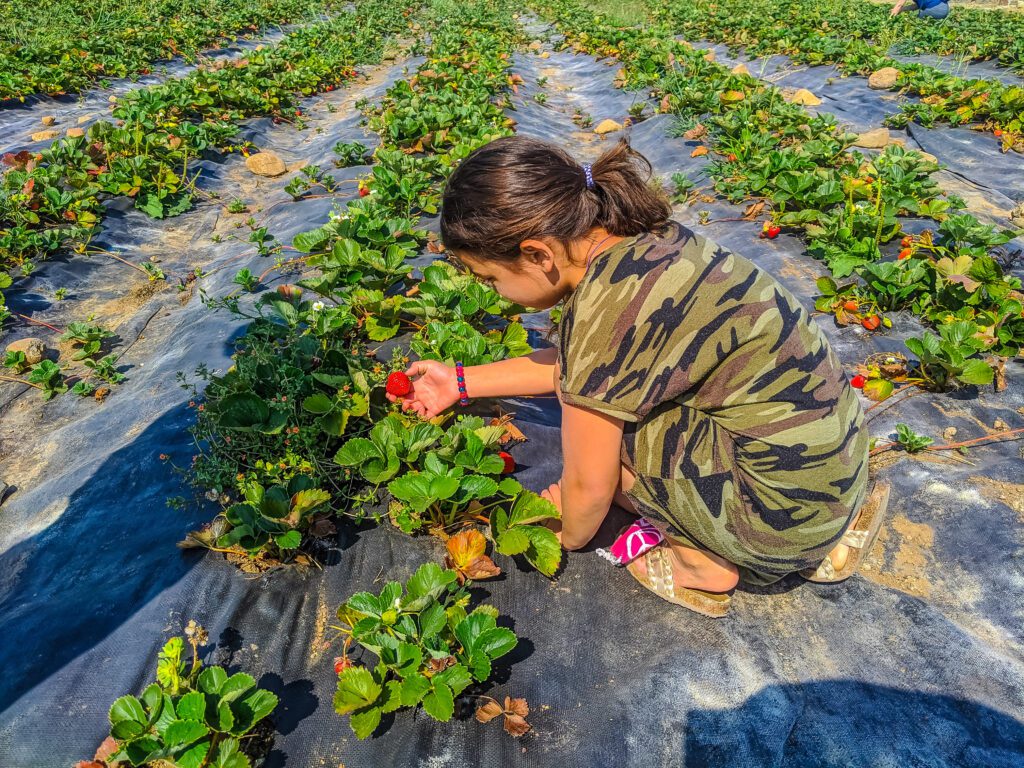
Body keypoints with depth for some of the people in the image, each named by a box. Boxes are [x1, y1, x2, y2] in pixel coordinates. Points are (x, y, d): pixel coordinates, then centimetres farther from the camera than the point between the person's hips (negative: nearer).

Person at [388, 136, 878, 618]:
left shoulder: (603, 307, -26)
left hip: (787, 516, -8)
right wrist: (461, 382, 18)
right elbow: (572, 366, 13)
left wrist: (569, 535, 9)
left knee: (590, 407, -8)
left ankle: (704, 562, 8)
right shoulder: (643, 239, 0)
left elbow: (589, 485, -13)